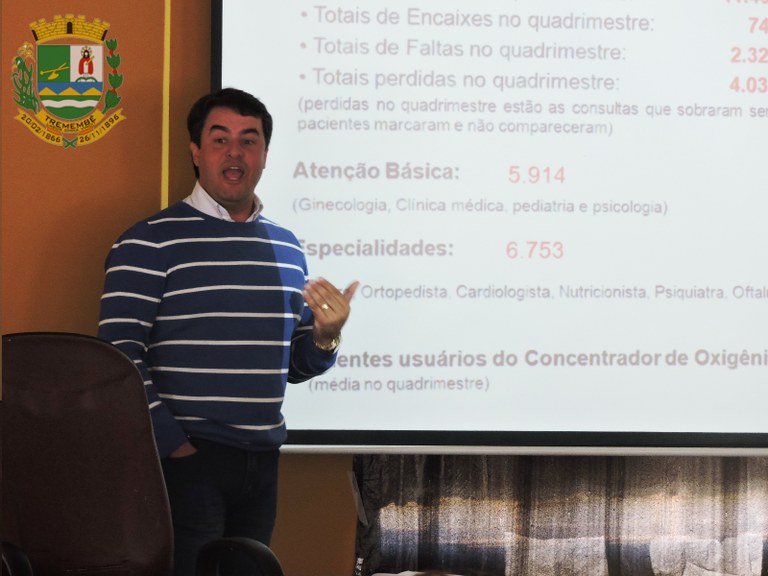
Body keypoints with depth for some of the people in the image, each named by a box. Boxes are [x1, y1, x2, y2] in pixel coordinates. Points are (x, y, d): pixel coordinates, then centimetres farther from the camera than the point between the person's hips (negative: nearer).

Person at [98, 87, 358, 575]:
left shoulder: (286, 248, 14)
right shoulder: (149, 243, -5)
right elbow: (120, 355, -12)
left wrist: (325, 337, -2)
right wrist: (172, 444, -16)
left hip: (262, 461, 6)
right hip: (187, 459, -6)